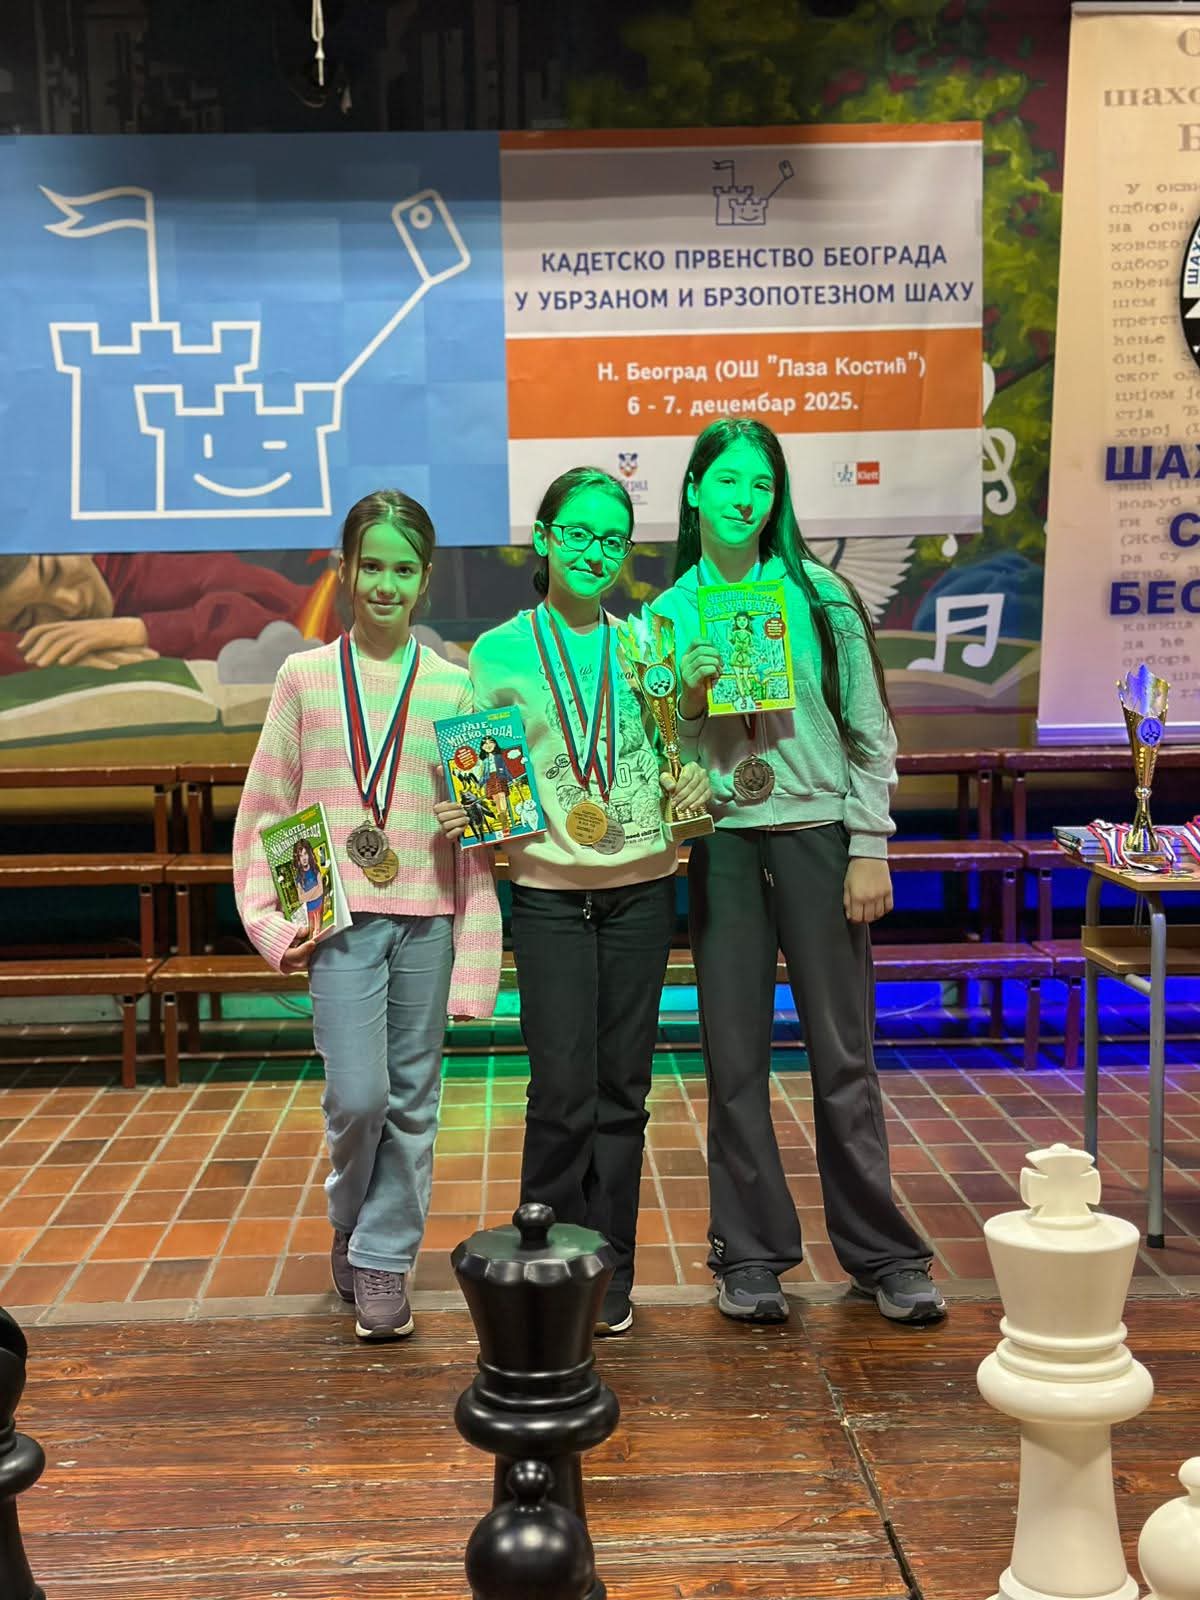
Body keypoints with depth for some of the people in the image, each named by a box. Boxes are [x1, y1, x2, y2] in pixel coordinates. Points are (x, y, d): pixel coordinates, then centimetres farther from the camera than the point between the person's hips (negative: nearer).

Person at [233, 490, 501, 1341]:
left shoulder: (454, 686, 5)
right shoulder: (305, 677, 5)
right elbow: (264, 807, 6)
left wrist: (475, 943, -3)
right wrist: (268, 916, -2)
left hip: (427, 917, 1)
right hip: (340, 915, -1)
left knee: (412, 1099, 6)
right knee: (359, 1094, -8)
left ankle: (384, 1262, 22)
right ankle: (353, 1229, 21)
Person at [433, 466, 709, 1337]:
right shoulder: (500, 652, 2)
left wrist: (695, 787, -4)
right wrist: (463, 817, -14)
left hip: (640, 886, 2)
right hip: (548, 890, -2)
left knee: (623, 1087, 7)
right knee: (564, 1089, -5)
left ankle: (610, 1274, 19)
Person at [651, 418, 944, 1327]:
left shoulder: (818, 594, 2)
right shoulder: (669, 614, 6)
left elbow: (869, 726, 2)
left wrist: (871, 849, -4)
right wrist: (690, 698, -11)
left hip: (818, 832, -1)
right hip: (722, 843, 2)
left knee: (844, 1052, 3)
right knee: (735, 1055, 4)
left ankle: (882, 1253, 16)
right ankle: (752, 1254, 17)